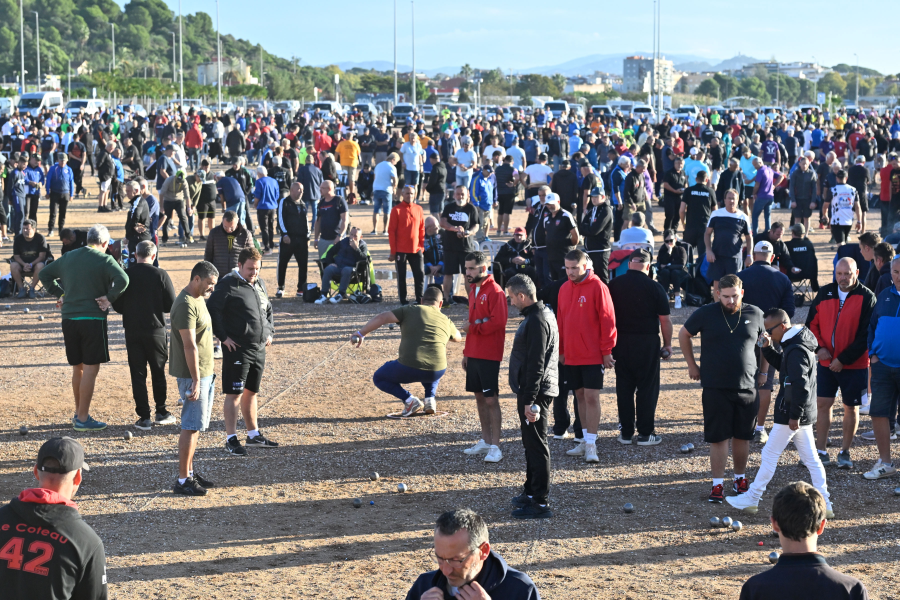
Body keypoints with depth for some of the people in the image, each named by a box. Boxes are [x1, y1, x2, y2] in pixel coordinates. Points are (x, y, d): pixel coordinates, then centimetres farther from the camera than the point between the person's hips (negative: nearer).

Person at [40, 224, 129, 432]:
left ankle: (79, 412, 26)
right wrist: (110, 298, -12)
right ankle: (82, 419, -3)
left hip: (68, 319, 6)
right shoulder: (104, 260, -7)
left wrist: (59, 294, 16)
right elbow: (122, 280, -24)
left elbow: (45, 274, 21)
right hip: (93, 319, -6)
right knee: (91, 368, -2)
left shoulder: (68, 258, 12)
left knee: (78, 367, 17)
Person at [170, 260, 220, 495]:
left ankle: (190, 472, 23)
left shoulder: (199, 299, 13)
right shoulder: (186, 305, -20)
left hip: (205, 373, 10)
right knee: (191, 427, -7)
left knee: (196, 425, 15)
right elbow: (189, 346, -24)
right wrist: (196, 380, -25)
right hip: (193, 375, -10)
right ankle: (183, 481, -3)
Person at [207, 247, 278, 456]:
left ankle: (254, 435, 27)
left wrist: (270, 332, 13)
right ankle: (231, 439, 1)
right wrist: (223, 337, -16)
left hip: (259, 349, 8)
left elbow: (268, 310, 26)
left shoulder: (259, 284, 13)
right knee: (234, 393, -4)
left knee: (251, 392, 17)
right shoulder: (228, 285, -12)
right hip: (237, 348, -8)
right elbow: (213, 310, -15)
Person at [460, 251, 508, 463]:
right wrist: (467, 352, 17)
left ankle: (495, 447, -4)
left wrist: (472, 327, -14)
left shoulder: (495, 292, -13)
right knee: (479, 397, 13)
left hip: (489, 355, -9)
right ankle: (486, 441, 23)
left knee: (491, 399, -7)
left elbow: (497, 322, -22)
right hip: (473, 354, 9)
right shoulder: (474, 290, 14)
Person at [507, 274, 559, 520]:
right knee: (532, 443, 19)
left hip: (535, 393, -11)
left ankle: (540, 503, -3)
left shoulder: (537, 321, -19)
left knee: (536, 446, -6)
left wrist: (529, 400, -23)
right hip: (532, 392, 11)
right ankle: (531, 492, 31)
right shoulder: (542, 314, 14)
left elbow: (535, 364, -23)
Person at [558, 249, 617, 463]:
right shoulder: (564, 289, 9)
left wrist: (607, 351, -12)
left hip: (593, 355, -6)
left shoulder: (597, 287, -11)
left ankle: (591, 444, -3)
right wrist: (561, 350, 14)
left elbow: (608, 320, -11)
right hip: (572, 355, 6)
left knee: (591, 397, -7)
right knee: (580, 395, 12)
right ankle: (586, 440, 21)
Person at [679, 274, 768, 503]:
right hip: (715, 387, -2)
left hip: (747, 387, 2)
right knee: (718, 438, 0)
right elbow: (684, 334, 11)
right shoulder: (706, 313, -3)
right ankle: (717, 484, 6)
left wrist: (763, 372, 15)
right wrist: (691, 364, 10)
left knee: (742, 436, 10)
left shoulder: (755, 314, 2)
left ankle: (740, 478, 27)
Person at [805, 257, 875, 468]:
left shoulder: (866, 297, -10)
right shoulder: (825, 293, 2)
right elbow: (812, 323, 9)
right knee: (823, 404, 4)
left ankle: (845, 453, 18)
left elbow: (865, 335, -13)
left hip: (854, 364, -4)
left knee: (851, 408, 6)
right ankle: (821, 452, 12)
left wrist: (843, 359, -15)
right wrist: (819, 347, -8)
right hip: (827, 363, 4)